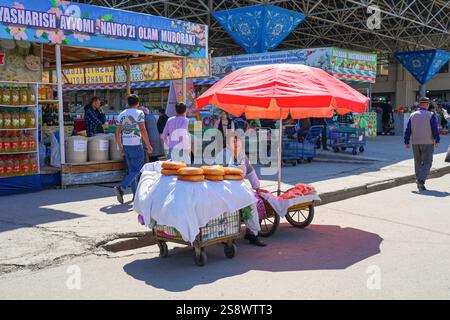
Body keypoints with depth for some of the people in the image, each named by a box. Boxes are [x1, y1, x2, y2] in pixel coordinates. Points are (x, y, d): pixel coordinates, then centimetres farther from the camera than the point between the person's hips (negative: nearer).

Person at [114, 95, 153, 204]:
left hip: (126, 145, 6)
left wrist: (120, 147, 18)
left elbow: (117, 132, 10)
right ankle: (121, 188, -19)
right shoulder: (139, 113, -7)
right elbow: (143, 130, -15)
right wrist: (148, 145, -9)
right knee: (137, 170, -2)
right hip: (136, 145, -6)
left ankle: (136, 195, 16)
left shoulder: (121, 115, 10)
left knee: (132, 170, 13)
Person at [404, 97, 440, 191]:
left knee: (418, 163, 14)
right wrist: (437, 140, -5)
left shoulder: (413, 115, 6)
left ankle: (419, 182, 19)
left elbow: (408, 130, 5)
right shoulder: (431, 115, -6)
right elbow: (435, 129, -11)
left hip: (415, 143, 4)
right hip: (427, 143, -4)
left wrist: (406, 142, 8)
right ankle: (421, 180, -19)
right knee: (426, 162, -2)